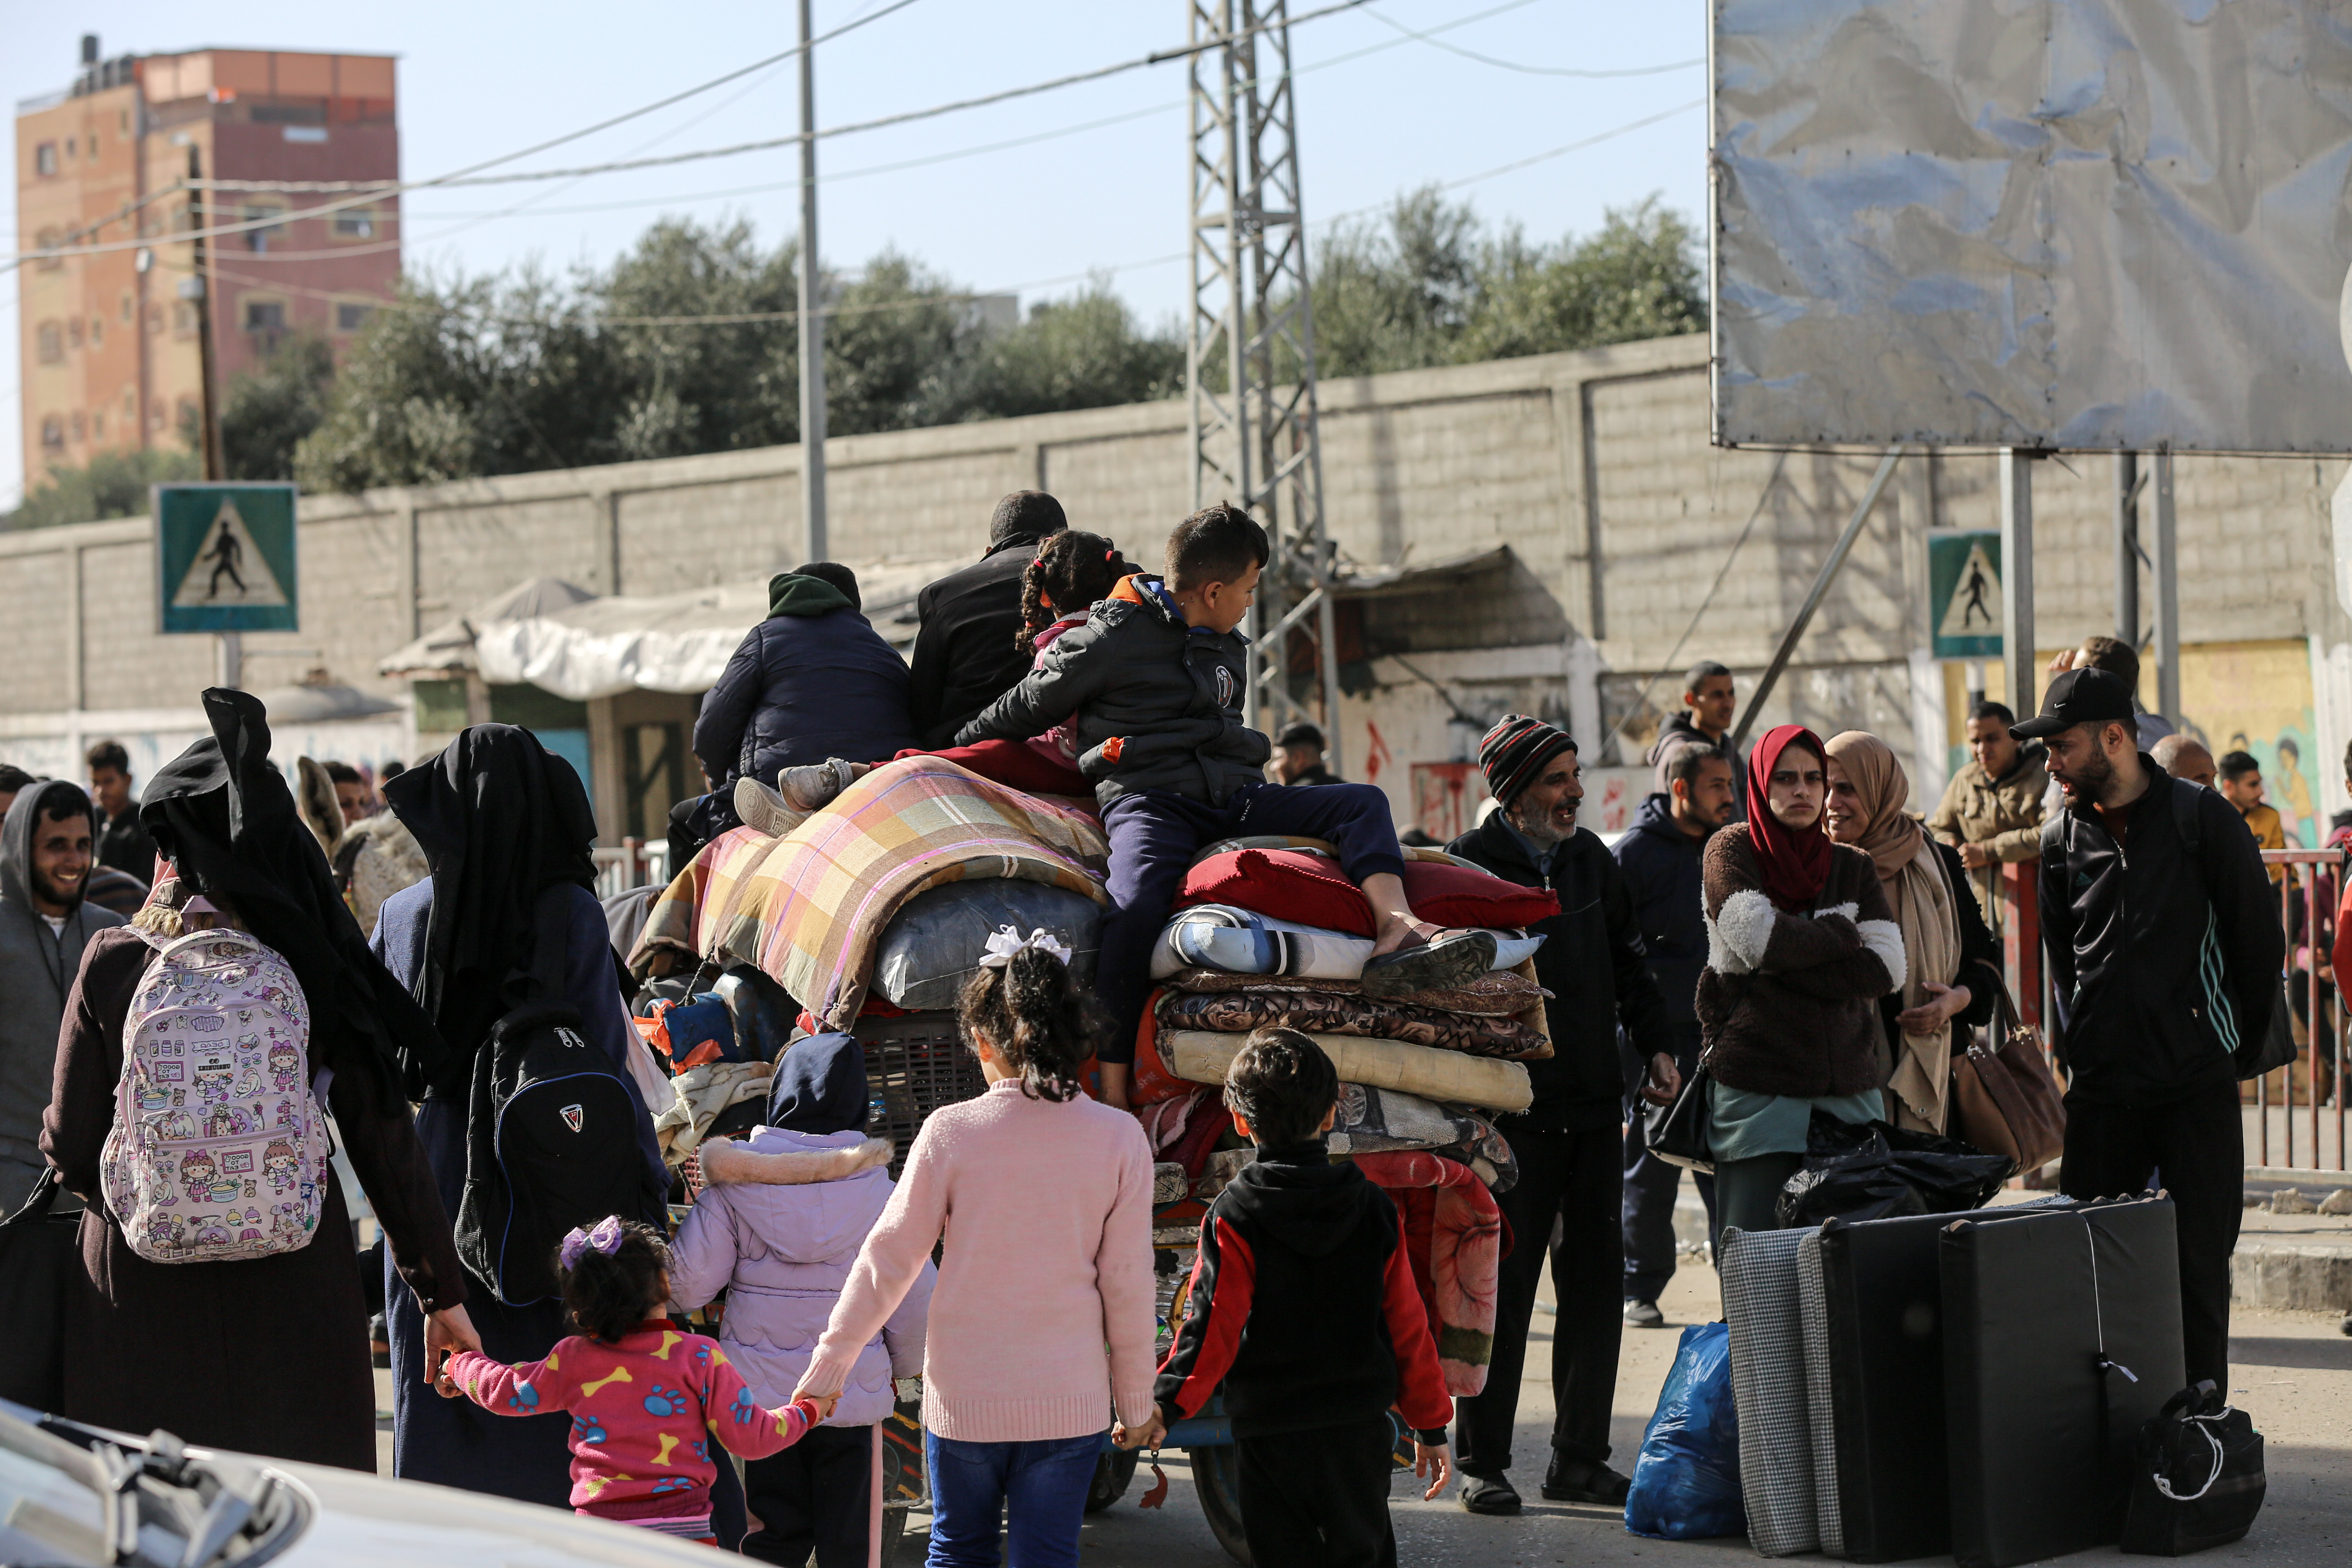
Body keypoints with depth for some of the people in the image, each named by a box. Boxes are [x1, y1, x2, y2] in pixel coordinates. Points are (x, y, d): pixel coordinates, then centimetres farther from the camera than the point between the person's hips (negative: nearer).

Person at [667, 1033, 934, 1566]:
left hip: (759, 1393, 1)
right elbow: (913, 1298, -2)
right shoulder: (875, 1189, -5)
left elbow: (688, 1284, -10)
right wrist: (910, 1366, 17)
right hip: (852, 1394, 0)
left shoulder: (734, 1185, -6)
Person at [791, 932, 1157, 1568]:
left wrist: (828, 1365, 7)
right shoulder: (1120, 1139, -6)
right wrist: (1135, 1401, 9)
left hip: (965, 1395, 0)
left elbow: (888, 1259, -4)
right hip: (1070, 1398, 0)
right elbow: (1127, 1284, -2)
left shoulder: (950, 1133, -9)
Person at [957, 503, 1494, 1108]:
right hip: (1149, 800, -7)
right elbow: (1025, 708, 10)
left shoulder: (1230, 651, 25)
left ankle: (1398, 933, -38)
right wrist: (946, 758, 16)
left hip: (1234, 799, 7)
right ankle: (1111, 1090, -39)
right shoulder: (1112, 639, 2)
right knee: (1137, 904, -38)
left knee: (1362, 803, -11)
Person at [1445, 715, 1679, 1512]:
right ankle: (1482, 1464, 7)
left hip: (1595, 1108, 6)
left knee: (1596, 1282, 7)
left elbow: (1628, 963, 23)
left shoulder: (1590, 860, 12)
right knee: (1502, 1289, -2)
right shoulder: (1469, 866, -7)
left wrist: (1656, 1045, 10)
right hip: (1513, 1112, -6)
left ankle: (1580, 1458, 16)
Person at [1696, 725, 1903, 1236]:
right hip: (1758, 1090, -3)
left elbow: (1888, 968, -1)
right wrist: (1843, 936, 0)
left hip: (1849, 1088, 3)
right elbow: (1759, 937, -13)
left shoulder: (1854, 867, 13)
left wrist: (1776, 970, -8)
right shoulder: (1732, 852, 5)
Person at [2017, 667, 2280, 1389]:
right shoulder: (2062, 839, 6)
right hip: (2099, 1086, 3)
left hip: (2198, 1085, -3)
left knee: (2198, 1267, -1)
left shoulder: (2204, 820, -4)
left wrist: (2238, 1038, 9)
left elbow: (2260, 937, 4)